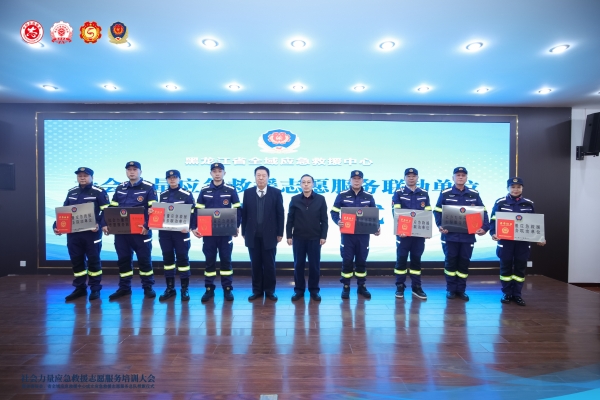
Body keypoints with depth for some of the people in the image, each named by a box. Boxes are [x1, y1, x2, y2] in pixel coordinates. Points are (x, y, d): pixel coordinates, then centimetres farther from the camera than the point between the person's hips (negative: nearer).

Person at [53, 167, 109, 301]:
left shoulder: (99, 192, -4)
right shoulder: (71, 192, 15)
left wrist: (100, 224, -24)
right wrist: (57, 226, 7)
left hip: (92, 232, -5)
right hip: (73, 233, 6)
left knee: (93, 260, 2)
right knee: (76, 260, 11)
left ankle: (95, 289, 12)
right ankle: (80, 288, 23)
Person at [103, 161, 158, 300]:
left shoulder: (149, 187, -3)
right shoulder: (120, 188, 13)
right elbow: (112, 208, 15)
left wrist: (147, 226, -21)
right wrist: (107, 224, 2)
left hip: (141, 231, -5)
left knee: (144, 259, 3)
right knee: (123, 259, 11)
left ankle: (148, 287, 15)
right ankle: (124, 288, 24)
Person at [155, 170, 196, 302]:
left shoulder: (187, 195, -2)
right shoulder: (162, 195, 12)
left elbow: (193, 213, -5)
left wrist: (190, 227, -19)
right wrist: (151, 212, -3)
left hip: (181, 232, -4)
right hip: (164, 232, 5)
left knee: (182, 259, 1)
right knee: (167, 259, 10)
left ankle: (185, 289, 11)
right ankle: (170, 288, 21)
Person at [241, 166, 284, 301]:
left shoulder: (276, 192, -1)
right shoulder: (248, 192, 5)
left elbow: (280, 214, -1)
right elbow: (244, 213, 6)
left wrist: (280, 233, -4)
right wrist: (244, 232, 4)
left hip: (269, 234, -1)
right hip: (252, 235, 2)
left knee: (269, 264, 6)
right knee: (255, 264, 9)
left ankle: (270, 291, 20)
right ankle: (257, 290, 22)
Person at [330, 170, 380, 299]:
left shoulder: (369, 197, 7)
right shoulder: (342, 195, 0)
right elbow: (334, 212, 0)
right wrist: (337, 221, -20)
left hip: (363, 234, 2)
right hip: (347, 234, -2)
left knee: (362, 260, 10)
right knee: (347, 260, 1)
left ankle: (361, 286, 23)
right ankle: (346, 287, 15)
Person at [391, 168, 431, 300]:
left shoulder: (424, 194, 9)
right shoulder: (398, 193, 1)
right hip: (403, 232, -2)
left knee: (416, 259, 9)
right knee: (401, 259, 3)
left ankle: (416, 287, 19)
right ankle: (400, 287, 13)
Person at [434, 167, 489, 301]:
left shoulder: (474, 194, 8)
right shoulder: (445, 194, 1)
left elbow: (483, 212, 8)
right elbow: (437, 212, 1)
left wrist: (484, 227, -7)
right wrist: (440, 225, -14)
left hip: (468, 235, 2)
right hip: (450, 234, -2)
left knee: (464, 262, 8)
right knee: (450, 261, 5)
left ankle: (461, 290, 21)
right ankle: (451, 289, 18)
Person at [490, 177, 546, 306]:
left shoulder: (529, 204, 8)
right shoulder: (500, 202, -2)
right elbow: (493, 220, -3)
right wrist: (493, 233, -18)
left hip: (523, 242, 3)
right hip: (505, 241, -2)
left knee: (520, 267, 8)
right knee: (506, 267, 5)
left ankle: (517, 294, 20)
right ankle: (507, 294, 16)